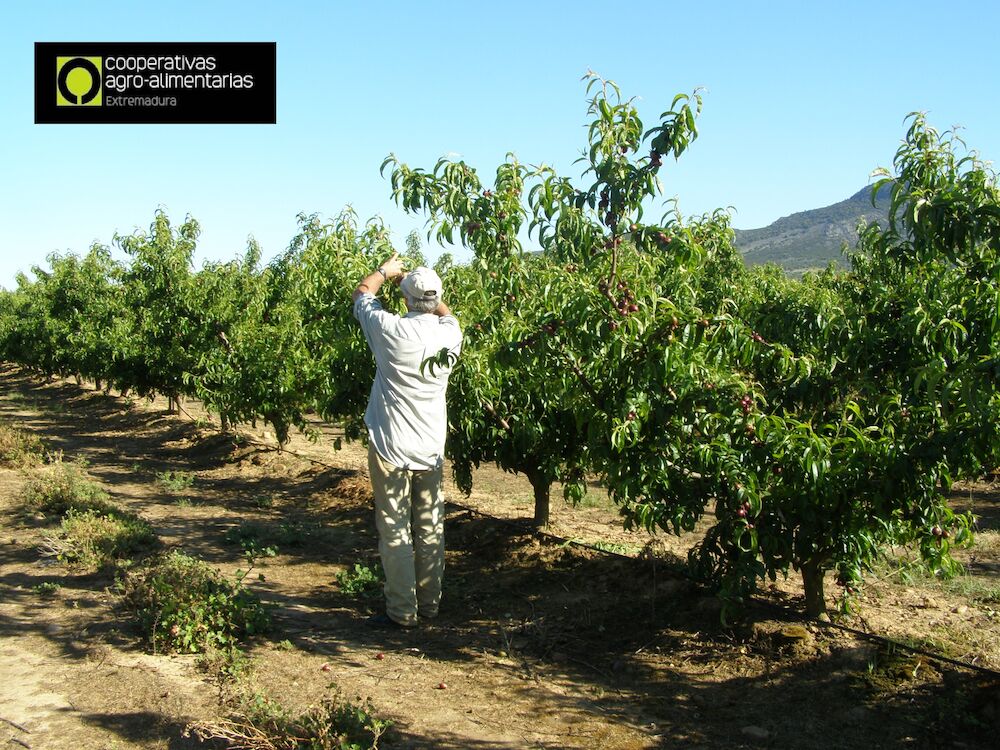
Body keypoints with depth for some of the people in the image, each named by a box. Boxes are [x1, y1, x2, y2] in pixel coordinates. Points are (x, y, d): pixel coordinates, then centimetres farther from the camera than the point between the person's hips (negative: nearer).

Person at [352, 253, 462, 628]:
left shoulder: (392, 330, -15)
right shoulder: (450, 333, -5)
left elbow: (362, 291, 5)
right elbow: (444, 311, 22)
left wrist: (386, 270, 23)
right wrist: (414, 279, 32)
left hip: (392, 448, -4)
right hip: (433, 450, 4)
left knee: (394, 530, 3)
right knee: (430, 530, 13)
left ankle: (402, 611, 8)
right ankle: (429, 604, 23)